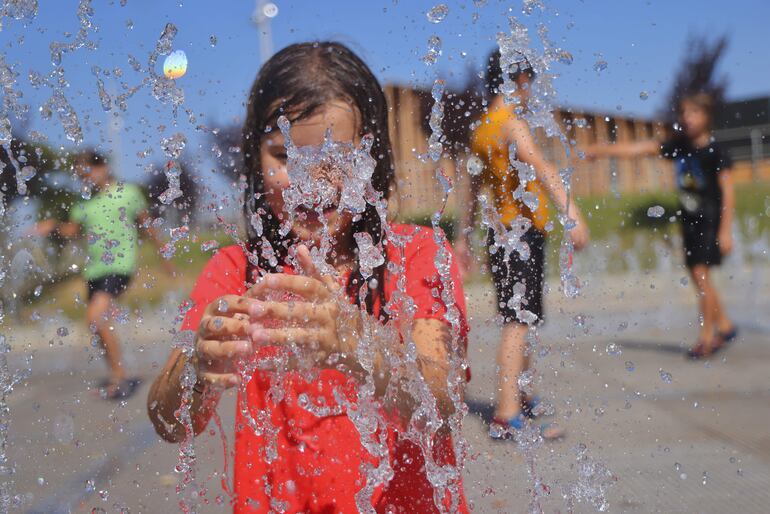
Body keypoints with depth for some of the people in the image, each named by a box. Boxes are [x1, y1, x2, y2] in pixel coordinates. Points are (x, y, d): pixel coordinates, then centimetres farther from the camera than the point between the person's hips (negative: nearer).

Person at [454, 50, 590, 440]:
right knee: (517, 322, -13)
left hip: (502, 233, 10)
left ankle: (520, 399, 34)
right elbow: (539, 167, -29)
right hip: (522, 231, -10)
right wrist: (570, 212, -41)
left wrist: (465, 236, 30)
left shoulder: (481, 129, 17)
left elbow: (474, 186, 23)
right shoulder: (511, 123, -12)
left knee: (519, 320, 20)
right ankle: (507, 416, -16)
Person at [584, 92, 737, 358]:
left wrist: (725, 230, -15)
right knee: (697, 276, 11)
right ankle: (725, 326, 27)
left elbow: (728, 191, -11)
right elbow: (640, 148, 2)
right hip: (689, 219, 7)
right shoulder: (679, 145, 6)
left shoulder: (715, 151, -11)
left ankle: (706, 336, -5)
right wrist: (602, 150, -5)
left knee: (701, 272, -13)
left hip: (710, 220, -7)